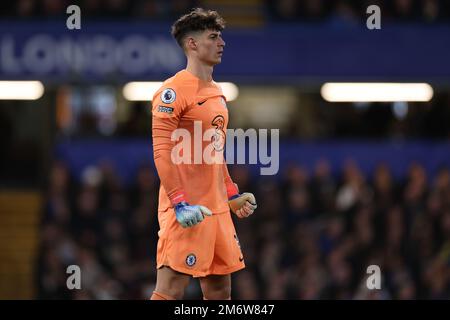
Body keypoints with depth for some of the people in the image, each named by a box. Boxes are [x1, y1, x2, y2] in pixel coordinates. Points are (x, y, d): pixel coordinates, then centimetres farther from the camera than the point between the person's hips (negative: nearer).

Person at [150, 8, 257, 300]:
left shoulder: (217, 93, 17)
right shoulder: (173, 91, -11)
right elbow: (162, 152, -17)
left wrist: (232, 195, 21)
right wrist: (180, 203, -23)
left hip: (217, 209, 9)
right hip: (187, 212, -9)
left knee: (220, 291, 9)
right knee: (170, 291, -11)